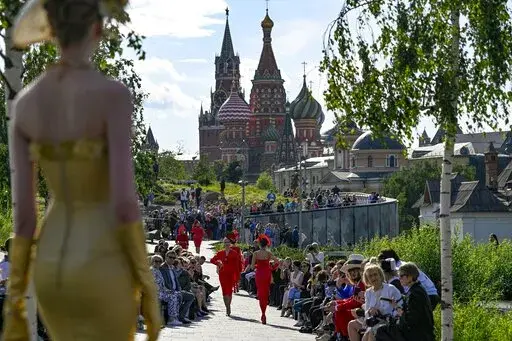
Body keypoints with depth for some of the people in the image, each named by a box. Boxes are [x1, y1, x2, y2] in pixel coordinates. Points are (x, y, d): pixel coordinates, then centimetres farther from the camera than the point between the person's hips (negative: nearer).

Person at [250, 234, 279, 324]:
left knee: (260, 293, 8)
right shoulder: (268, 253, -5)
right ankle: (263, 314, 12)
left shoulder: (256, 253, -6)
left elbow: (252, 266, -6)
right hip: (267, 274, 1)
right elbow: (277, 262, -11)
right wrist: (272, 268, 4)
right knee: (266, 293, 13)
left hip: (259, 274, -1)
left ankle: (263, 313, -3)